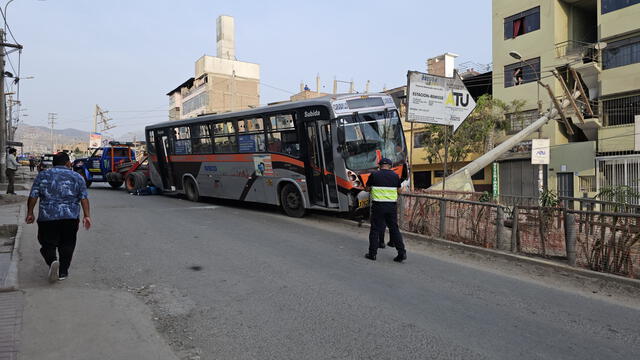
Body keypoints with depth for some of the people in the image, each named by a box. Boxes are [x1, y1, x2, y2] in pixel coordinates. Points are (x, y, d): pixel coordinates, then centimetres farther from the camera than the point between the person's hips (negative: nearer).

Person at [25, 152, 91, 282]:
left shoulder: (42, 175, 8)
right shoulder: (77, 177, 5)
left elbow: (33, 196, 3)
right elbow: (84, 198, -2)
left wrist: (30, 213, 10)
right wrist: (86, 216, -4)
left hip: (47, 217, 0)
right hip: (70, 217, 0)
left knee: (48, 244, 10)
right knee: (67, 245, 12)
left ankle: (52, 261, -16)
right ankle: (63, 272, 14)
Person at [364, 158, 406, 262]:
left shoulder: (374, 175, -3)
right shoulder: (395, 175, 3)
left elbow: (367, 189, 7)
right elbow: (398, 190, 12)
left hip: (378, 205, -2)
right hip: (392, 206, 2)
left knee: (375, 229, 6)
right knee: (394, 228, 9)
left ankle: (372, 253, 10)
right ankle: (401, 253, 7)